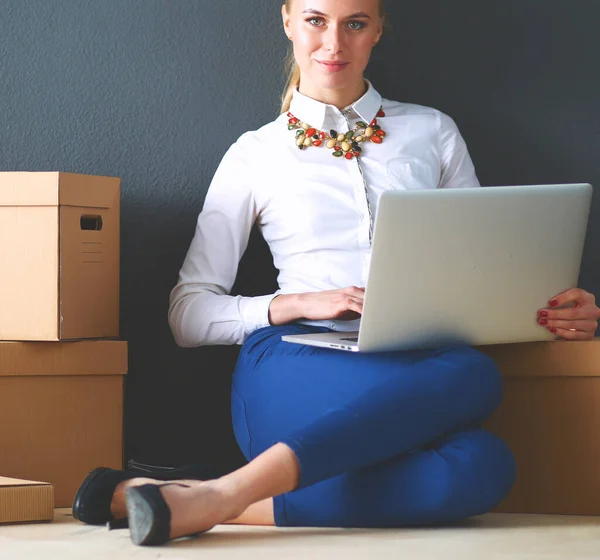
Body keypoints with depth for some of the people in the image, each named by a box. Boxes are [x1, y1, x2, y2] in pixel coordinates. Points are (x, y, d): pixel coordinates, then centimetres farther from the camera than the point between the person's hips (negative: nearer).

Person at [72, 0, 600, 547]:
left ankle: (219, 501, -36)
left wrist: (554, 312, 0)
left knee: (481, 464, -36)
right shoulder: (257, 154, 13)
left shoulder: (434, 133, 19)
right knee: (471, 375, -36)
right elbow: (189, 315, 10)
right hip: (292, 372, -3)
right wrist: (300, 303, -7)